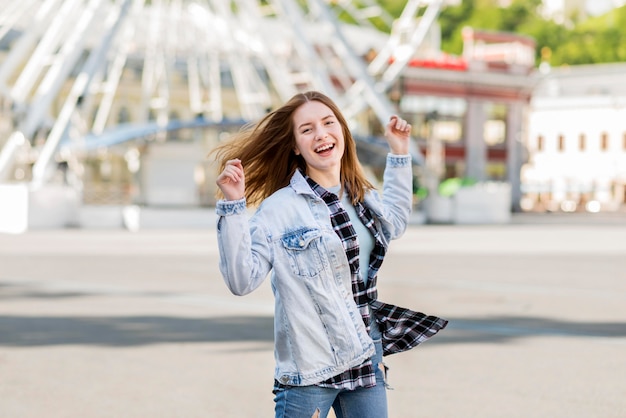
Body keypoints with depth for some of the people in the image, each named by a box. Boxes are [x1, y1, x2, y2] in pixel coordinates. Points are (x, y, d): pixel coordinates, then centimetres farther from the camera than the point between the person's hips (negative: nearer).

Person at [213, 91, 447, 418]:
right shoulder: (279, 208, -10)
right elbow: (242, 280, -17)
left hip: (366, 357, 6)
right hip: (309, 367, -6)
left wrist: (399, 154, 29)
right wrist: (233, 206, -24)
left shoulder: (363, 197, 10)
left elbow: (395, 223, 33)